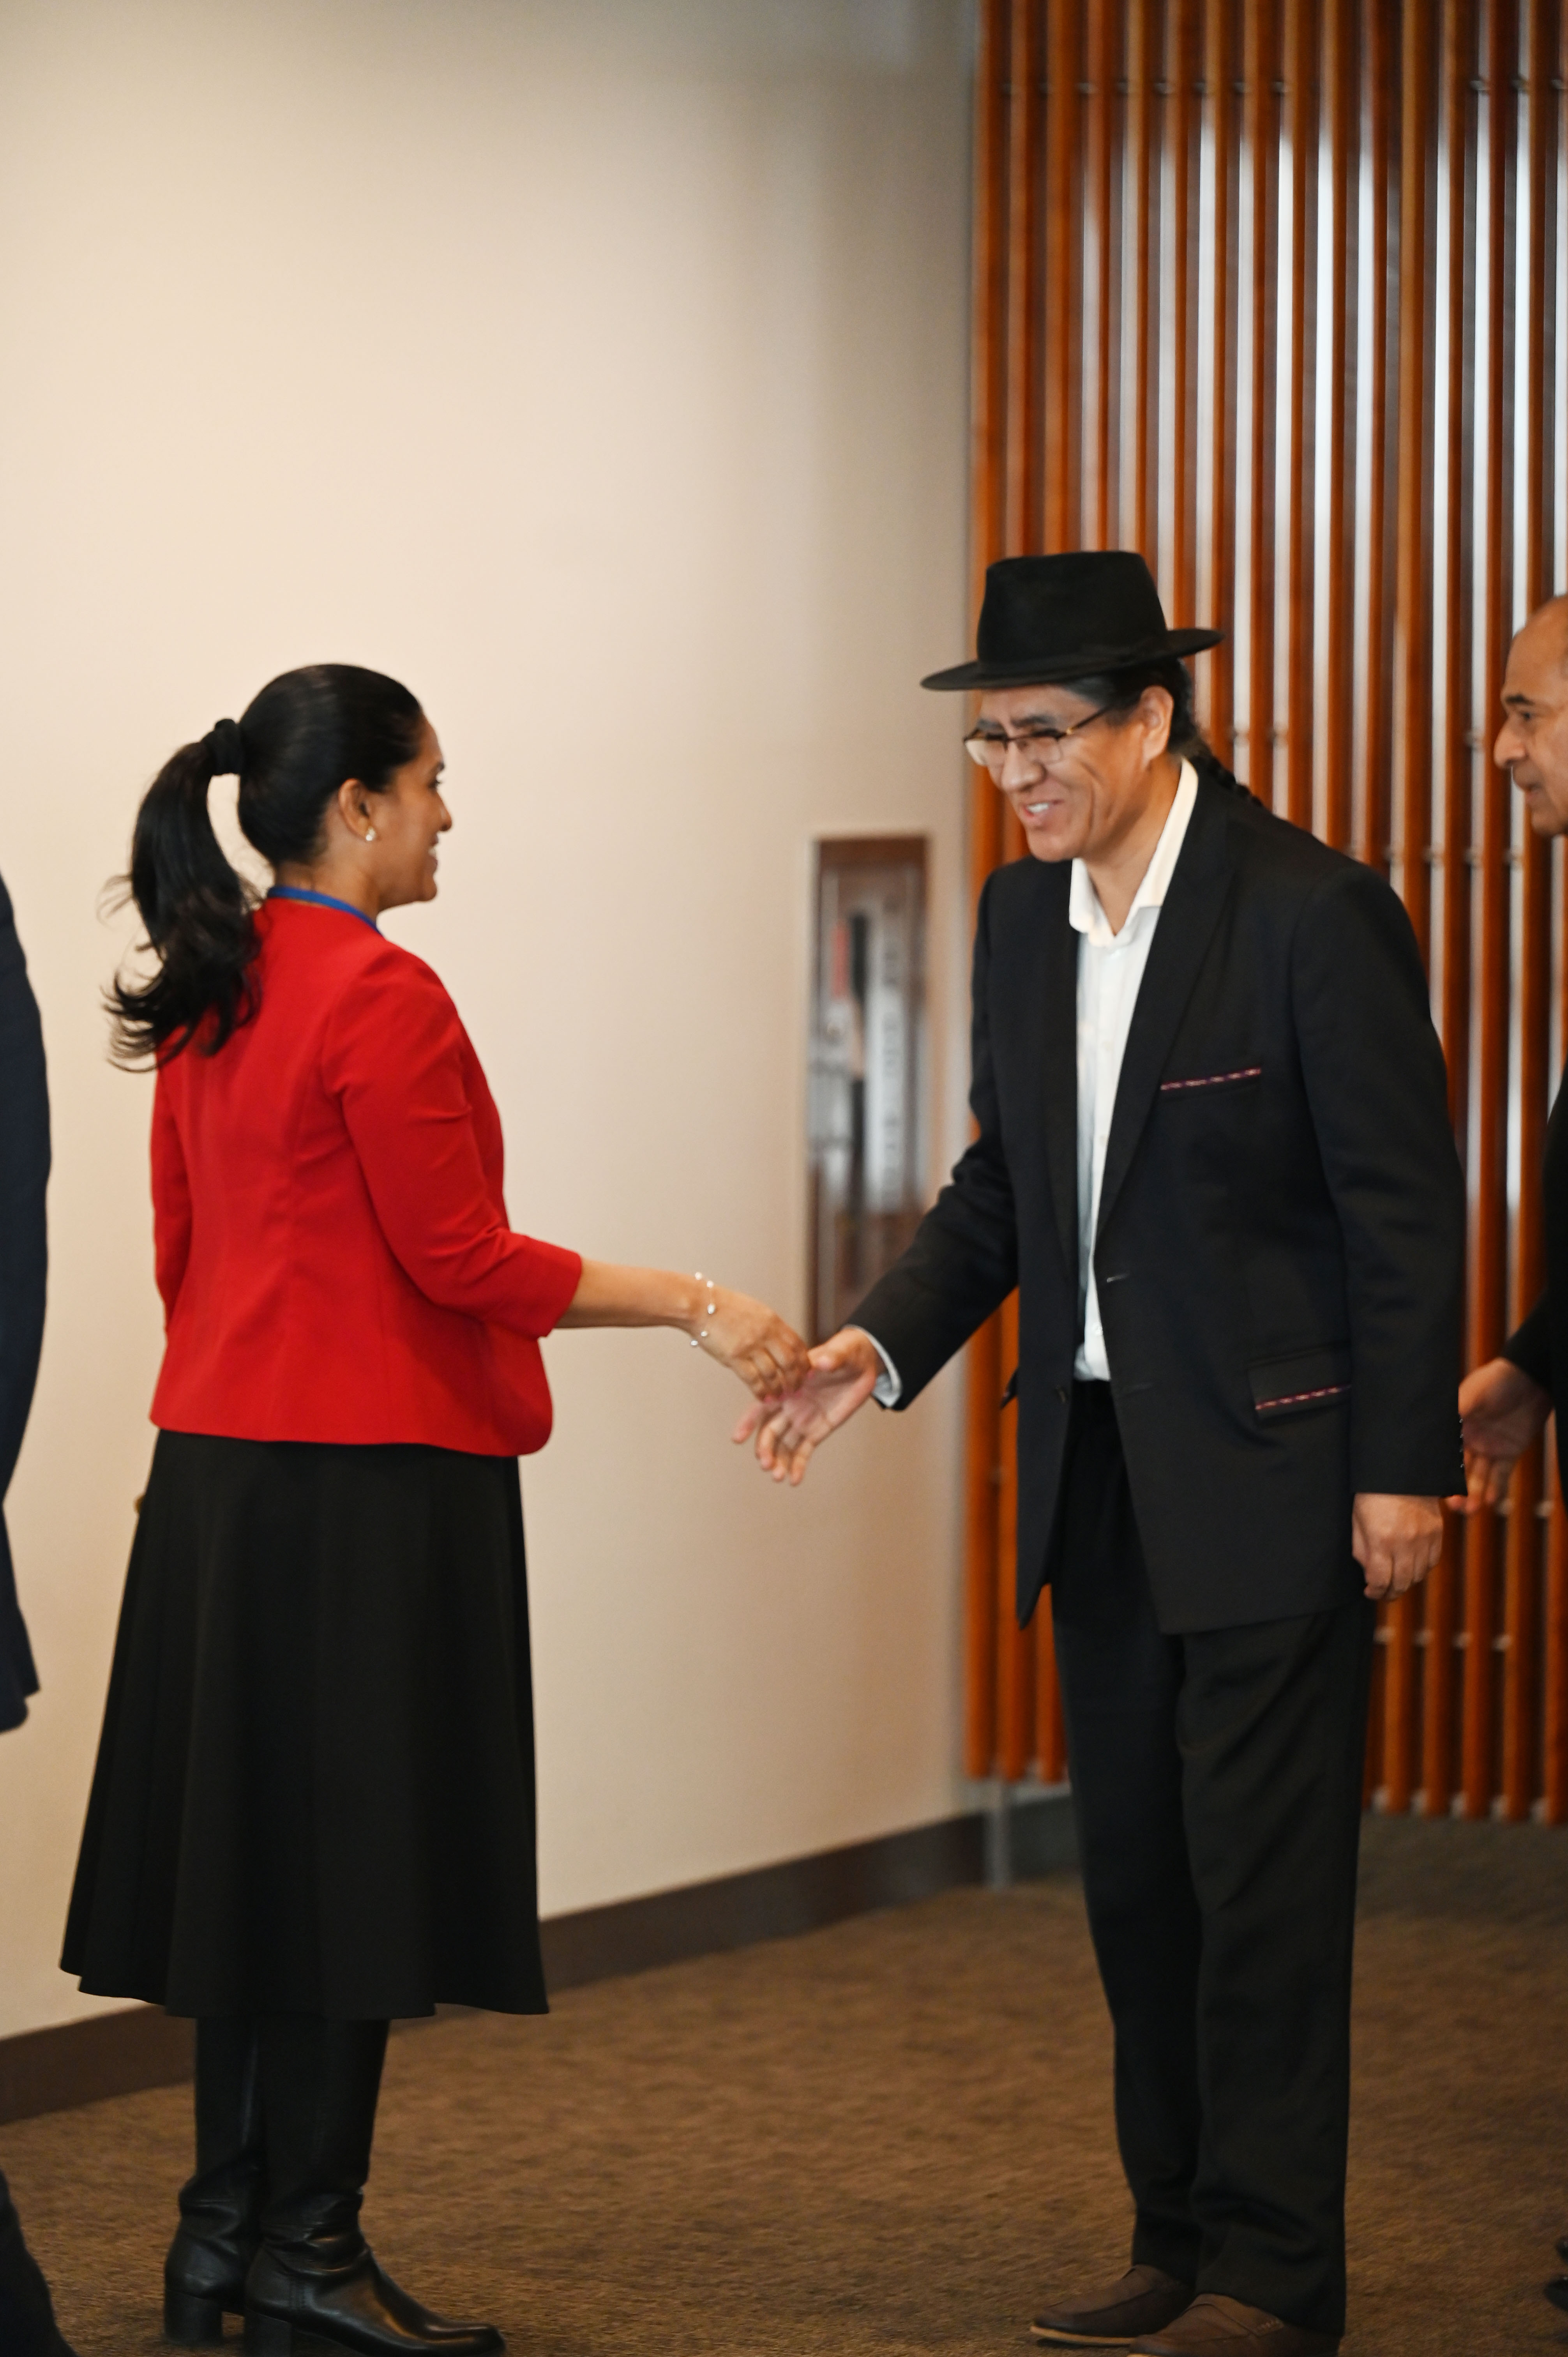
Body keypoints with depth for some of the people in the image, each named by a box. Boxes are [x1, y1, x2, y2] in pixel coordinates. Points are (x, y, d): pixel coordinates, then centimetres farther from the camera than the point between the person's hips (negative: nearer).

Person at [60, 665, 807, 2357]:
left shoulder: (210, 1000, 11)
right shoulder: (380, 996, -15)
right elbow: (461, 1261, -16)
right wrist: (695, 1308, -10)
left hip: (222, 1466, 9)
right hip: (371, 1482, -9)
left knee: (255, 1843, 12)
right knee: (354, 1853, -1)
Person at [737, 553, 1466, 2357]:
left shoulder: (1311, 913, -13)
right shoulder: (1020, 917, 8)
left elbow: (1404, 1209, -12)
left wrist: (1401, 1469, -14)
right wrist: (882, 1345, -1)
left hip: (1269, 1469, -7)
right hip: (1098, 1468, 7)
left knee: (1260, 1874, -3)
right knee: (1134, 1871, 12)